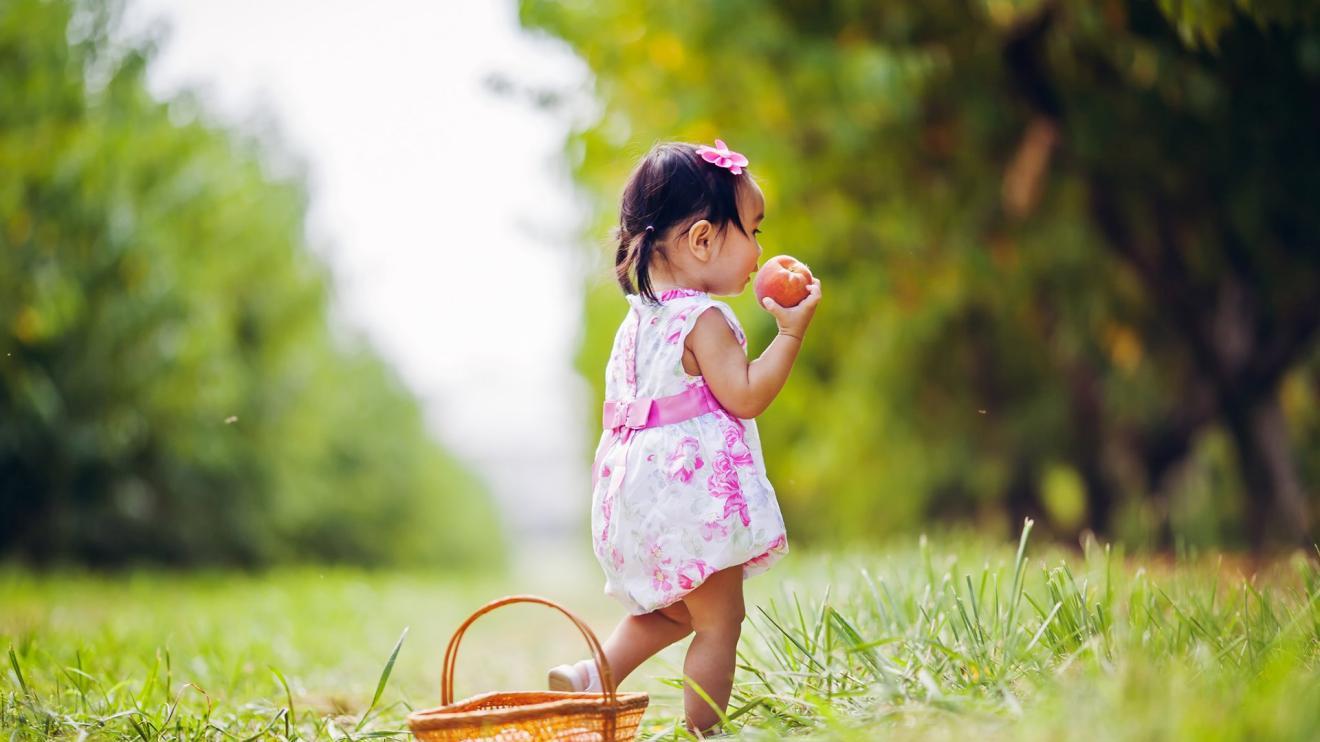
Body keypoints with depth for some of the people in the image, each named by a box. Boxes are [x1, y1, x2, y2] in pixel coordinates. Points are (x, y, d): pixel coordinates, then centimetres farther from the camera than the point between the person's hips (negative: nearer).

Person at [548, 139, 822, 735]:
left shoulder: (639, 317, 13)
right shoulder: (704, 319, -15)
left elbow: (615, 407, 17)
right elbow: (744, 396, -18)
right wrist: (790, 334, -14)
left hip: (639, 486, 9)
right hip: (694, 489, -9)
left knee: (672, 611, 23)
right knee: (719, 623, -1)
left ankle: (593, 676, 14)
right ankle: (703, 730, 0)